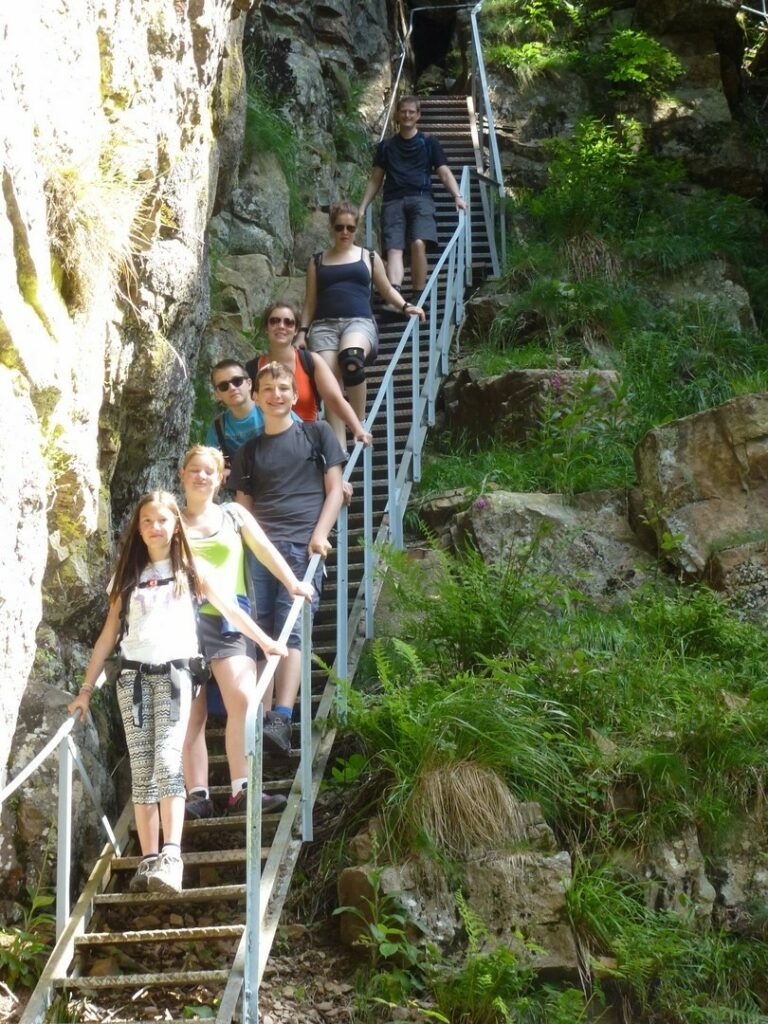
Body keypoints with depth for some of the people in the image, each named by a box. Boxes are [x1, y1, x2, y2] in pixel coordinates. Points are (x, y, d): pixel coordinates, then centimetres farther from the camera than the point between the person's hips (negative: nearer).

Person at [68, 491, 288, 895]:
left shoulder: (190, 570, 11)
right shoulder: (128, 575, 16)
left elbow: (230, 609, 12)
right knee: (142, 769, -1)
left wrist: (266, 642, 7)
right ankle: (148, 860, -2)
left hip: (173, 671, -3)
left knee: (168, 760, -18)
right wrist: (86, 689, 11)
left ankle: (171, 857, -27)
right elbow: (108, 636, 15)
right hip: (132, 674, 3)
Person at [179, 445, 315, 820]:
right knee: (191, 712, -3)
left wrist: (292, 584, -3)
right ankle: (198, 796, -3)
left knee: (242, 699, -17)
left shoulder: (234, 515, 17)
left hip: (228, 619, 0)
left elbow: (264, 549, 9)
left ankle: (241, 790, -16)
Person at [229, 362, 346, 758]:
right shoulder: (248, 452, 22)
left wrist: (320, 534, -6)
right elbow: (244, 507, 20)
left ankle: (281, 721, -25)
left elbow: (334, 490, 10)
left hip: (303, 547, -3)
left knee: (290, 632, -15)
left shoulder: (316, 434, 15)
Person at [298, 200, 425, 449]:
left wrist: (405, 306, 9)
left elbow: (386, 290, 26)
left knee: (351, 360, -37)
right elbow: (310, 302, 20)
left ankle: (360, 424, -21)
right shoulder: (318, 261, 21)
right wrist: (302, 332, 8)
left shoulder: (369, 257, 19)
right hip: (324, 325, 2)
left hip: (359, 322, -2)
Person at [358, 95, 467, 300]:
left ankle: (418, 296, -19)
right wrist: (363, 207, 14)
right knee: (393, 249, -19)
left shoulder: (429, 143, 16)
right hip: (393, 201, 2)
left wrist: (457, 196, -8)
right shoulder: (386, 146, 21)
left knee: (418, 243, -26)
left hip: (420, 198, -2)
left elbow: (445, 173, 9)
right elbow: (376, 179, 24)